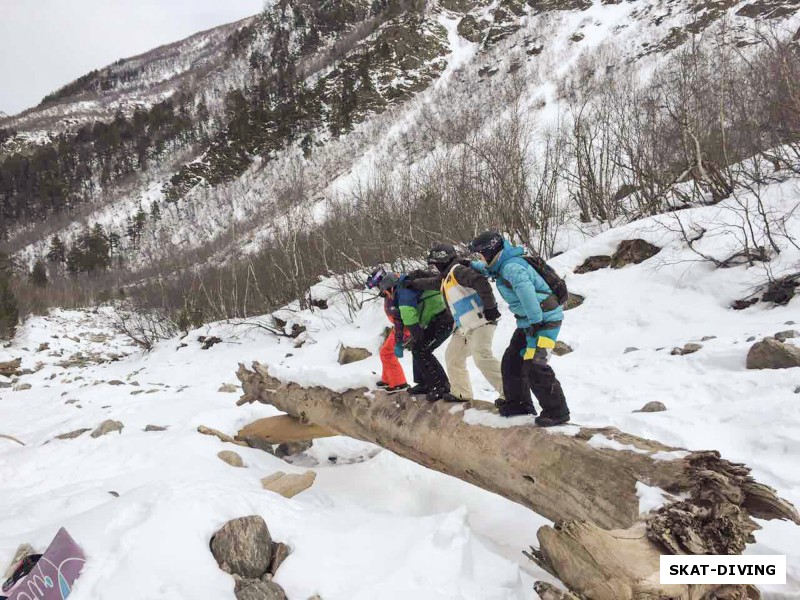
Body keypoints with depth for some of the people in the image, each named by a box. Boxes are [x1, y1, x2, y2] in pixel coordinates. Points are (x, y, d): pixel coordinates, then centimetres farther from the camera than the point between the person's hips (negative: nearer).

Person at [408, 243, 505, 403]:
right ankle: (460, 393, 27)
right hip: (465, 327, 11)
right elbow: (430, 283, 38)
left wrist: (490, 307, -25)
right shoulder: (446, 278, 19)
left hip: (480, 322, -11)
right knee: (452, 356, 16)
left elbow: (481, 282, -25)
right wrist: (412, 283, 48)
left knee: (482, 357, -23)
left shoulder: (458, 271, -12)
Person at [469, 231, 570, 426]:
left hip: (544, 319, -11)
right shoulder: (503, 265, 10)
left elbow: (526, 291, -38)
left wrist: (536, 321, -36)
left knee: (534, 367, -17)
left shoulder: (511, 266, -23)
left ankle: (557, 412, -6)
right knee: (511, 361, 14)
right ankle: (519, 403, 28)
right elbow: (488, 268, 36)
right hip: (527, 321, 11)